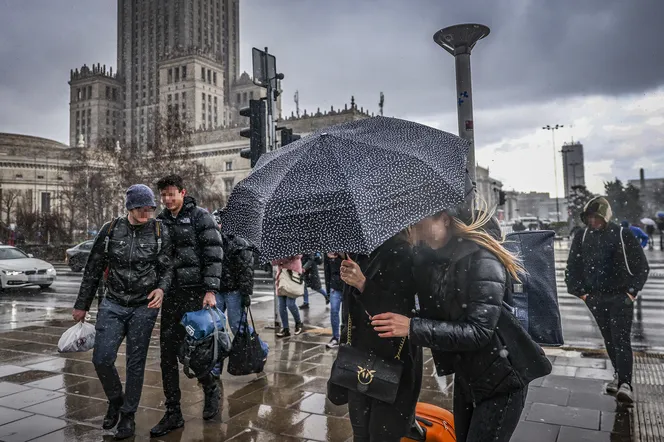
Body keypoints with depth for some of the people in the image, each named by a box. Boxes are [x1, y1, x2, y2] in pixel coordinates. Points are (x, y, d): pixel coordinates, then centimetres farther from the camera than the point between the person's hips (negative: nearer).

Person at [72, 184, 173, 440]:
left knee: (135, 362, 5)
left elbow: (167, 268, 0)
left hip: (144, 306, -1)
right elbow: (93, 270, 7)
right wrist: (81, 305, 11)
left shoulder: (160, 232, -4)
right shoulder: (110, 231, -1)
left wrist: (161, 288, -22)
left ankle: (128, 415, 24)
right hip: (113, 304, 1)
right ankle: (115, 400, 26)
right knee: (102, 358, -5)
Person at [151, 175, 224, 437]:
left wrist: (211, 290, -16)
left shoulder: (200, 217, -3)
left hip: (196, 293, -5)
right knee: (168, 355, 6)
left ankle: (211, 389, 28)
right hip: (170, 295, 5)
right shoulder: (160, 221, 12)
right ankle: (173, 414, 17)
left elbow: (213, 256, -9)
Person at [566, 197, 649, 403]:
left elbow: (642, 266, -2)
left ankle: (625, 384, -11)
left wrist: (632, 291, -6)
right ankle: (619, 375, 27)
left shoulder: (623, 235, -7)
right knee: (609, 340, 12)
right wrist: (579, 291, 4)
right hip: (595, 298, 3)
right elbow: (572, 267, 9)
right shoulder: (581, 237, 2)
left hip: (621, 296, -3)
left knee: (621, 339, -9)